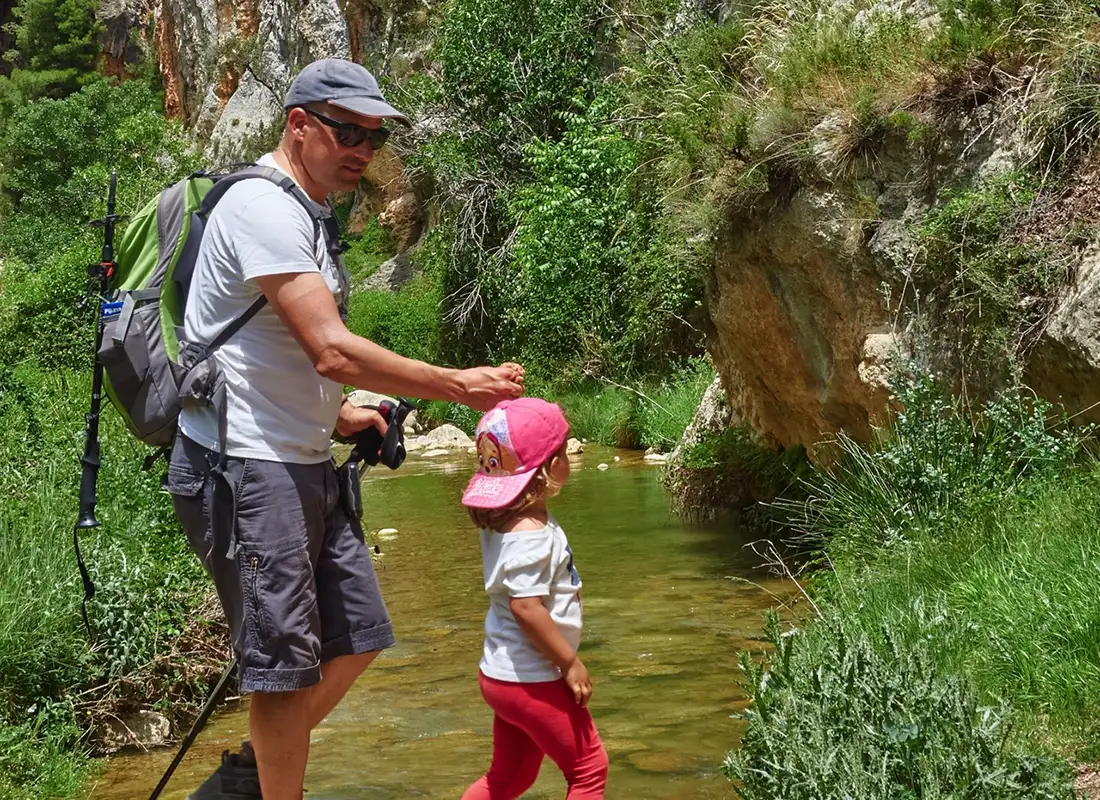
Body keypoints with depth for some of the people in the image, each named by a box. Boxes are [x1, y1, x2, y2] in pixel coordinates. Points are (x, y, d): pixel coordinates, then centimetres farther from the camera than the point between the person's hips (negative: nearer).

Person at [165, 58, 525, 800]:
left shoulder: (305, 215, 17)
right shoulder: (265, 207, -15)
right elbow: (333, 351, -23)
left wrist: (335, 414, 11)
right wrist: (459, 385, -18)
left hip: (302, 463, 10)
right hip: (244, 467, -10)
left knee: (357, 639, 14)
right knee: (287, 664, -4)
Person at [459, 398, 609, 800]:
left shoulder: (505, 522, 5)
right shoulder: (531, 536, -24)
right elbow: (527, 607, -28)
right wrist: (570, 664, -20)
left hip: (503, 676, 9)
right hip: (532, 680, -9)